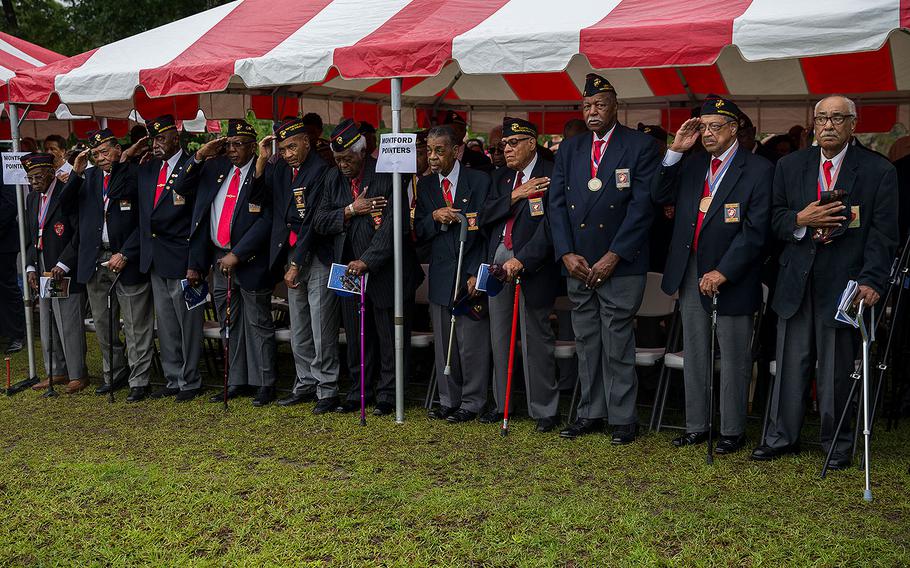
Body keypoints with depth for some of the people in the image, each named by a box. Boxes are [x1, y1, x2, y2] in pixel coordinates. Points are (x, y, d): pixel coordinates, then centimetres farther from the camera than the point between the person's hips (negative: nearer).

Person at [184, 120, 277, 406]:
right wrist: (200, 156, -4)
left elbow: (266, 220, -16)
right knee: (229, 325, 13)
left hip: (251, 261, -6)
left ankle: (265, 383, 11)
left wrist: (237, 254, -18)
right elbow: (184, 189, 10)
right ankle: (236, 382, 23)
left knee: (258, 324, 3)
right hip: (218, 259, 6)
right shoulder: (216, 167, 9)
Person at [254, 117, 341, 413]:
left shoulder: (321, 171, -12)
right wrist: (262, 159, -1)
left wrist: (296, 264, -13)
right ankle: (305, 384, 25)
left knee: (321, 329, -4)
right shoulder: (281, 169, 10)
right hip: (291, 256, 7)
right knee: (298, 329, 14)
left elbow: (313, 221, -14)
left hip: (317, 256, -7)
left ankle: (327, 390, 5)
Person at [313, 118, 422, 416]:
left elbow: (394, 224, -19)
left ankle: (387, 395, 16)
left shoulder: (387, 175, -12)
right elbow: (320, 222, 5)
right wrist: (350, 210, -12)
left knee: (389, 337, 4)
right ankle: (359, 392, 24)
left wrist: (367, 260, -23)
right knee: (356, 337, 12)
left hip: (385, 270, -5)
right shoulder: (333, 179, 8)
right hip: (349, 269, 5)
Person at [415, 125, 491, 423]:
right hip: (440, 275, 4)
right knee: (443, 344, 9)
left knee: (472, 343, -1)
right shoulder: (425, 185, 10)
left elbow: (485, 229, -5)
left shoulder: (479, 181, -3)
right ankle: (449, 400, 22)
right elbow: (418, 233, 9)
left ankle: (471, 402, 12)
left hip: (470, 275, -4)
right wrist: (434, 218, -13)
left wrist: (476, 273, -11)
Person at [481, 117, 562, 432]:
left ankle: (544, 410, 10)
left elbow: (550, 225, -16)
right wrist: (515, 196, -11)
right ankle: (502, 403, 23)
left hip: (532, 264, -6)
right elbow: (486, 216, 4)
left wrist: (522, 260, -21)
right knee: (499, 337, 12)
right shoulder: (501, 176, 14)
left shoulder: (551, 175, -7)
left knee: (537, 339, -1)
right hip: (498, 261, 6)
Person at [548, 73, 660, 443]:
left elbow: (642, 206, -9)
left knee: (618, 343, -2)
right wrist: (566, 254, -4)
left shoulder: (641, 146, -2)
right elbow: (557, 203, 8)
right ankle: (590, 413, 20)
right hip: (577, 265, 5)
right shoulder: (569, 149, 12)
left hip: (620, 264, -4)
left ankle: (623, 418, 9)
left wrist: (613, 257, -14)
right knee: (586, 343, 10)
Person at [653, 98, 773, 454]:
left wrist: (723, 272, -18)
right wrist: (675, 151, -3)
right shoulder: (692, 164, 10)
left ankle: (732, 431, 17)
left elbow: (755, 230, -13)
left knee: (733, 357, 5)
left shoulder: (758, 170, -8)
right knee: (694, 353, 13)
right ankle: (696, 426, 24)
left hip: (731, 276, -5)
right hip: (689, 274, 6)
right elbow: (661, 197, 5)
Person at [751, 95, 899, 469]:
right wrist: (801, 219, -13)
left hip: (844, 283, -3)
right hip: (796, 281, 3)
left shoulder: (879, 171, -1)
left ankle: (837, 443, 21)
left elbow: (883, 233, -6)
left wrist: (872, 281, -17)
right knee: (790, 365, 10)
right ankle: (782, 437, 23)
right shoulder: (790, 166, 8)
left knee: (837, 369, 5)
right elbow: (775, 220, 9)